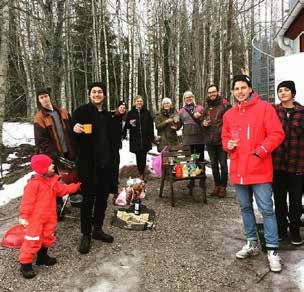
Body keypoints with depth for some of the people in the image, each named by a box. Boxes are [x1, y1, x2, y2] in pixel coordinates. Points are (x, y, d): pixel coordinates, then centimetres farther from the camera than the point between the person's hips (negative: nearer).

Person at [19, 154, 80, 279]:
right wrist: (23, 216, -20)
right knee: (33, 240, -3)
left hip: (49, 217, 8)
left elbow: (63, 189, 21)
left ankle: (42, 256, 37)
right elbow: (27, 201, -19)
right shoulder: (34, 183, -18)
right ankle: (25, 264, 11)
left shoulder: (53, 181, 7)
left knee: (48, 237, 16)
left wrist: (76, 186, 22)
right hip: (35, 218, -8)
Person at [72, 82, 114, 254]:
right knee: (88, 199, -1)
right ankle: (86, 235, 13)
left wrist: (112, 160, 15)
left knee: (103, 197, 12)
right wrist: (76, 131, -27)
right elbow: (73, 137, -4)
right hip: (88, 164, -5)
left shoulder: (108, 115, 13)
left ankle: (98, 229, 27)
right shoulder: (81, 111, -3)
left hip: (105, 163, 6)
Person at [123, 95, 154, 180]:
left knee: (143, 157, 1)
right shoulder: (131, 113, 6)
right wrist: (130, 124, -14)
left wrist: (151, 137, 0)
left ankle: (142, 174, 11)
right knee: (138, 157, 0)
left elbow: (151, 126, 7)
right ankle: (141, 174, 10)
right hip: (135, 139, 0)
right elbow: (127, 126, 8)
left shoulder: (147, 112, 8)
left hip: (145, 138, 1)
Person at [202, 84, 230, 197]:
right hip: (210, 141, 6)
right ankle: (217, 185, 27)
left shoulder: (224, 105, -7)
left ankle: (223, 187, 15)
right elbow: (203, 120, 21)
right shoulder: (207, 108, 12)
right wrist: (204, 123, 0)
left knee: (223, 164, 3)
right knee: (214, 164, 15)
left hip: (221, 140, -6)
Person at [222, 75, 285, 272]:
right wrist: (228, 145, -3)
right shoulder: (229, 114, 11)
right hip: (238, 170, 5)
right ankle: (252, 243, 31)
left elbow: (277, 134, -9)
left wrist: (259, 152, -16)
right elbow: (225, 137, 19)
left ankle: (272, 250, 13)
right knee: (245, 207, 15)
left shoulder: (264, 107, -4)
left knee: (266, 209, 0)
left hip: (259, 169, -5)